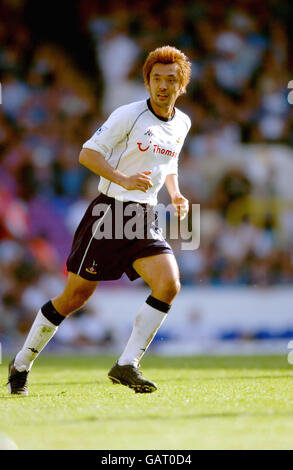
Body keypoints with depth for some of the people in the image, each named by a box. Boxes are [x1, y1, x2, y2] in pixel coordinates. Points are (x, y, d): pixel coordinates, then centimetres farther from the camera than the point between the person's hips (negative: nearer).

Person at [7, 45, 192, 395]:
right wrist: (123, 179, -24)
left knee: (169, 284, -18)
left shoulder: (182, 124, 11)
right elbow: (87, 153, -11)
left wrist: (176, 196, 9)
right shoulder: (128, 115, -9)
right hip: (109, 210, -5)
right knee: (75, 296, -2)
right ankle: (21, 364, 16)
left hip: (145, 218, 5)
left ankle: (127, 365, -11)